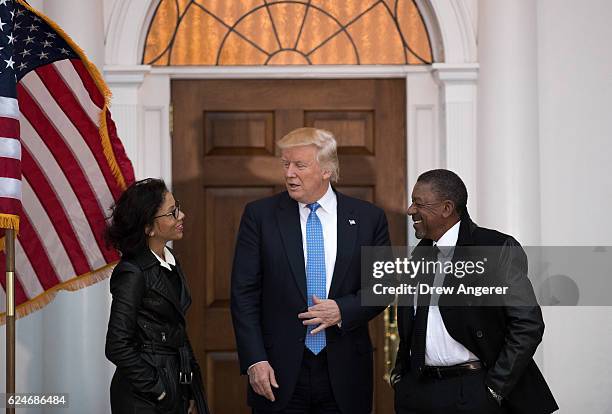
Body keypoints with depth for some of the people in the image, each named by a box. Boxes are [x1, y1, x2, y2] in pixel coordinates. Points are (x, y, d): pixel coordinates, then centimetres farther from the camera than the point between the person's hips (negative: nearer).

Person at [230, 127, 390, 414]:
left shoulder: (368, 218, 4)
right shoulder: (260, 215, 1)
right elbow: (244, 294, -1)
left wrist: (343, 310, -11)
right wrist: (254, 360, -9)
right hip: (281, 374, -1)